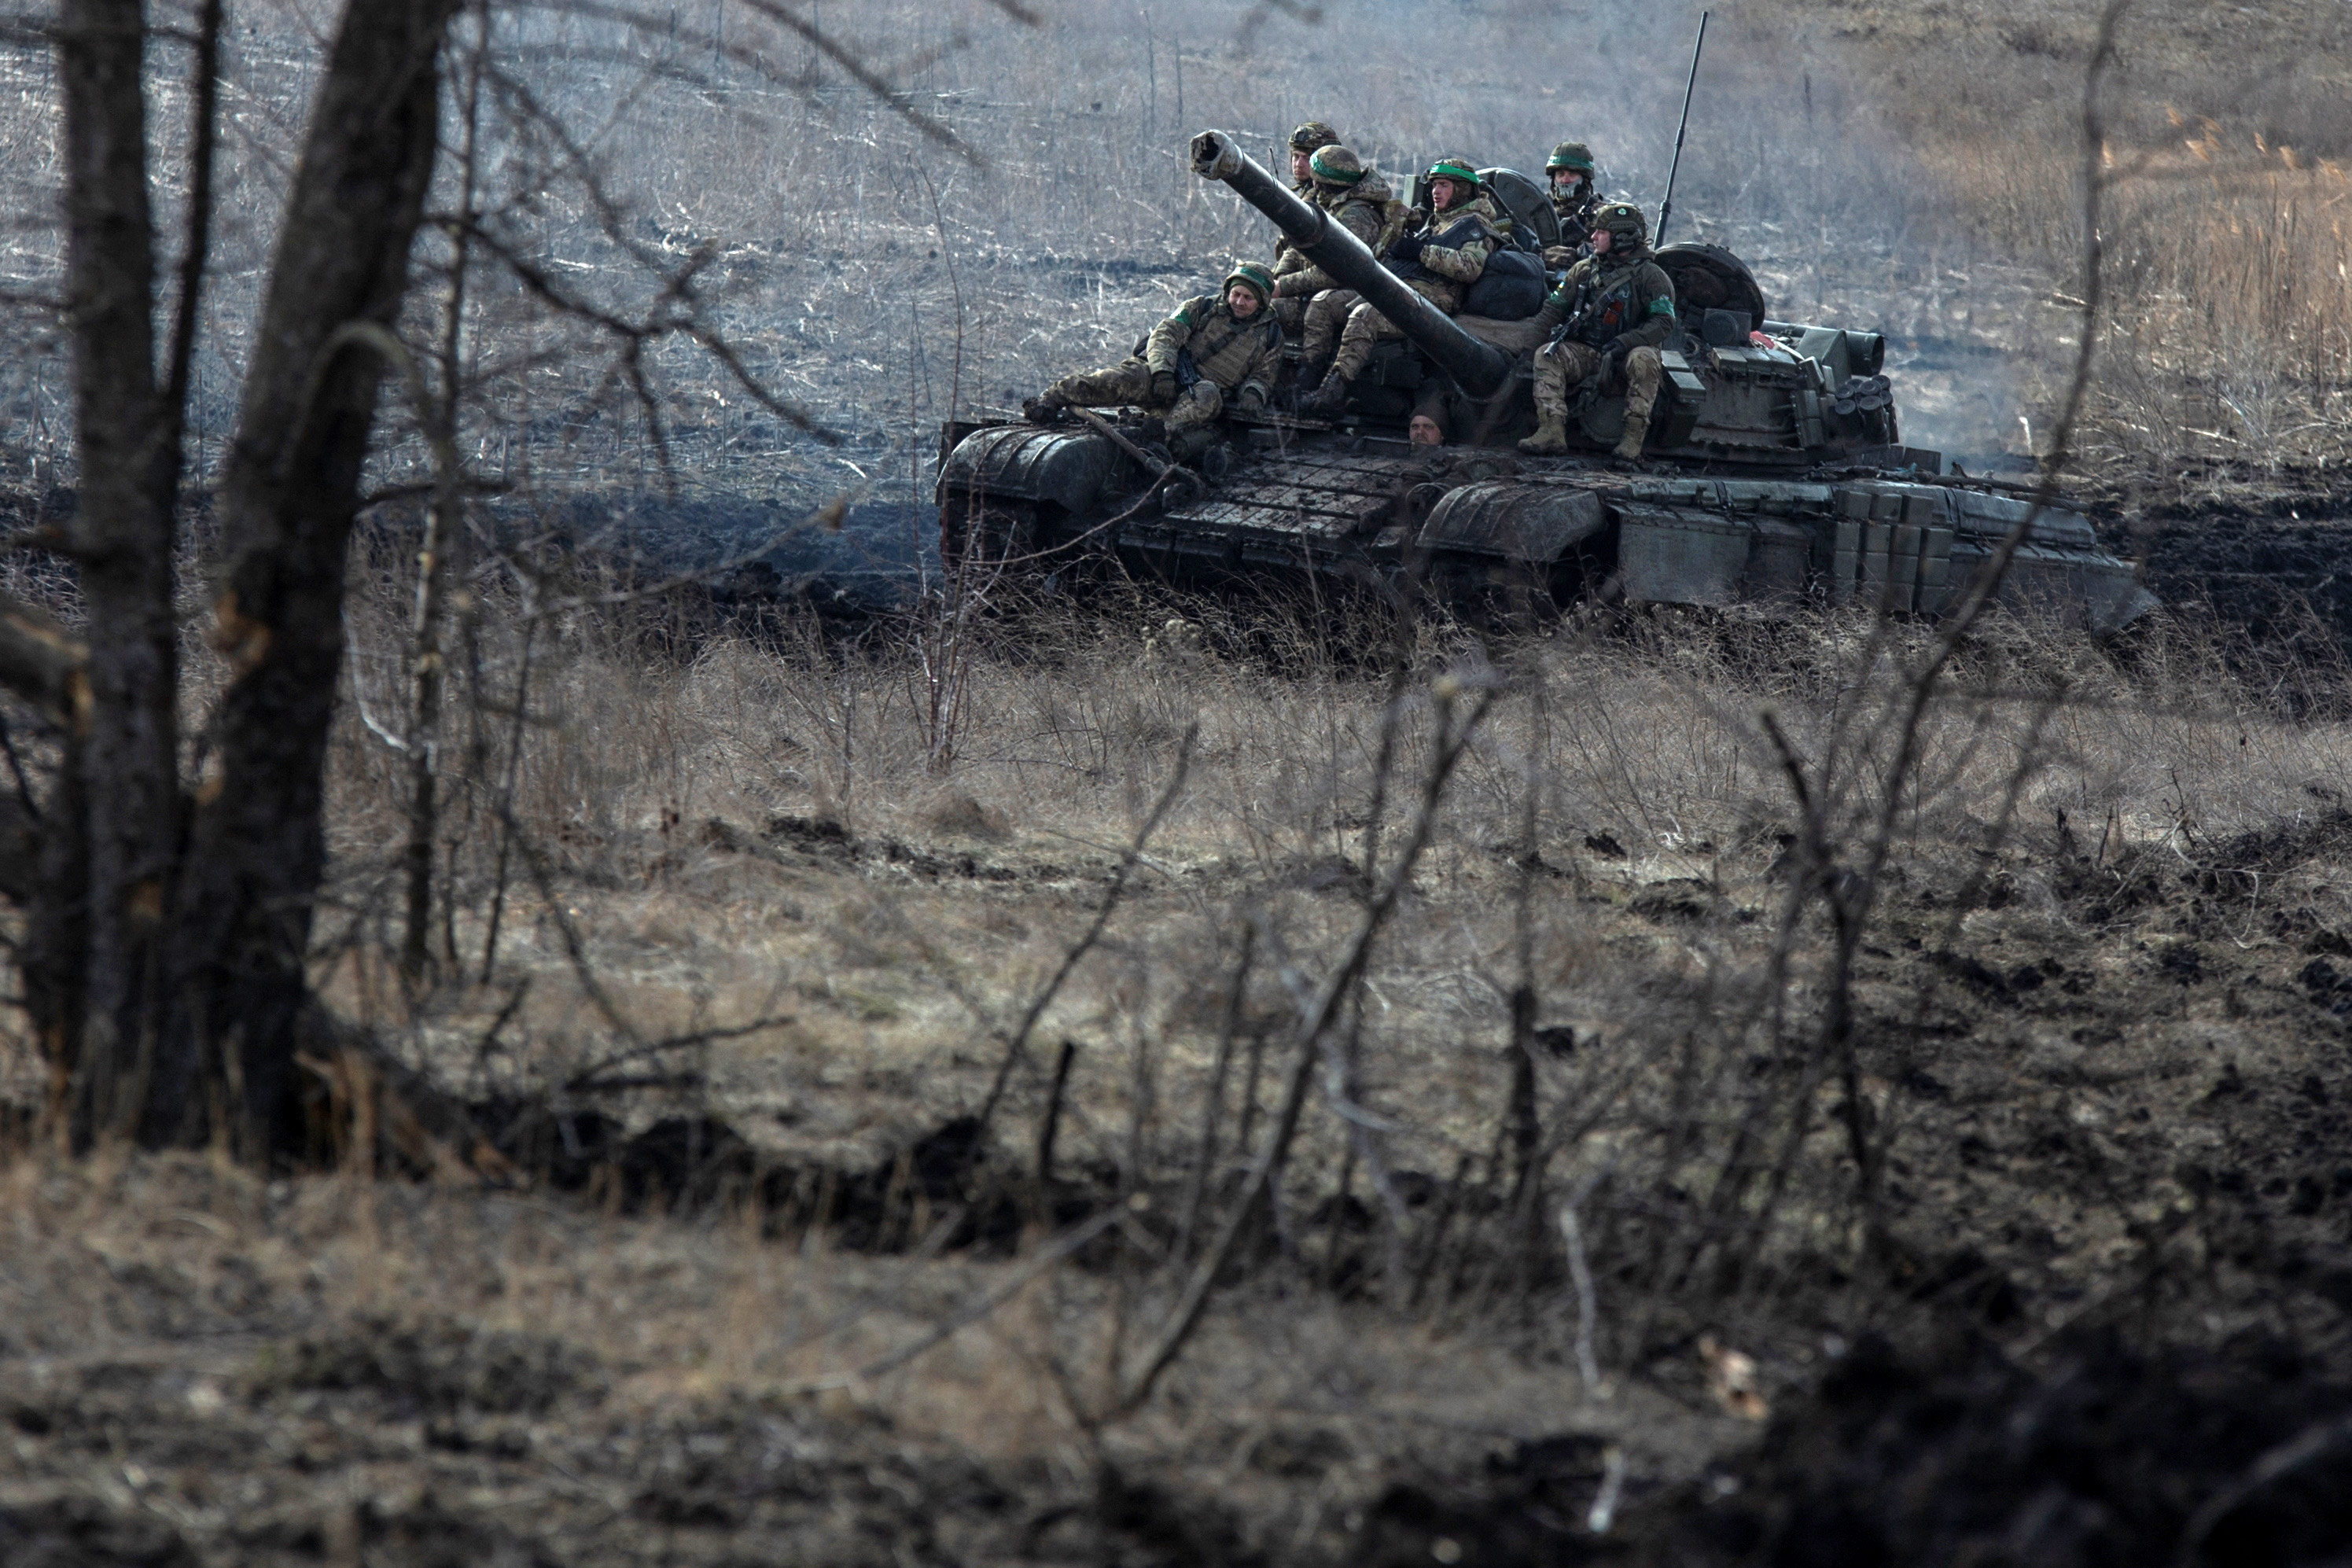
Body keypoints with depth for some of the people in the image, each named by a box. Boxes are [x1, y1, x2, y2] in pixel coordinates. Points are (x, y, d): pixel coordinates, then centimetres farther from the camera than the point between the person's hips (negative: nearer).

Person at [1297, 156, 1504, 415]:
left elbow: (1471, 267, -13)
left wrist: (1421, 252, -14)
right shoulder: (1433, 223, 34)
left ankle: (1333, 391, -41)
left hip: (1430, 297, -9)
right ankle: (1307, 373, -21)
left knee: (1363, 317, -35)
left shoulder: (1475, 226, 5)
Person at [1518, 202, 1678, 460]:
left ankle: (1634, 438, -35)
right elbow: (1555, 306, 16)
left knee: (1643, 360, -38)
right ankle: (1551, 431, -35)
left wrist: (1627, 341, -25)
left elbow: (1664, 322, -12)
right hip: (1587, 352, 4)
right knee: (1546, 356, -21)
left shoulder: (1649, 276, -3)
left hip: (1626, 354, -4)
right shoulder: (1584, 270, 13)